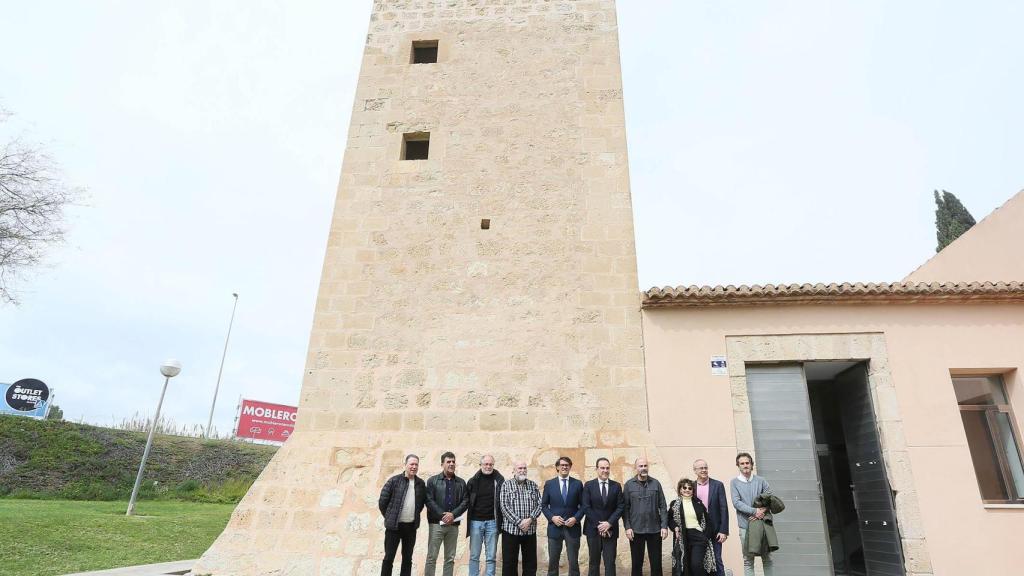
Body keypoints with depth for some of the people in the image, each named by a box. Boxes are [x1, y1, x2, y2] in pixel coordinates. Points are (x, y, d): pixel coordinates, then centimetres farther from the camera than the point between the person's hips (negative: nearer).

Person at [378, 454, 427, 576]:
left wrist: (415, 516, 11)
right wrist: (389, 517, 3)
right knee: (389, 558, 3)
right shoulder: (394, 480, -8)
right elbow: (382, 501, -3)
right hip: (394, 526, -3)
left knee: (407, 558, 11)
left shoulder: (421, 483, 3)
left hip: (411, 526, 3)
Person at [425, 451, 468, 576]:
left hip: (453, 524, 3)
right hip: (436, 523, -3)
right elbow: (429, 500, -6)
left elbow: (465, 501, 2)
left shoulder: (461, 482, 10)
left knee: (450, 558, 8)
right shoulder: (433, 480, 3)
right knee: (432, 557, -1)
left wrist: (453, 514, -12)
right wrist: (442, 515, -15)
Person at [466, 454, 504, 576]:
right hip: (476, 521, 0)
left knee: (491, 556, 5)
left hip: (492, 522, 0)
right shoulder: (473, 481, 1)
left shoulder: (499, 480, 0)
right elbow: (466, 501, 6)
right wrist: (470, 517, -2)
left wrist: (501, 520, -5)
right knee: (474, 556, 6)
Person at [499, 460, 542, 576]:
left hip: (530, 530, 3)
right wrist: (519, 522, -15)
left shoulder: (533, 485, 8)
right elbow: (504, 507, -8)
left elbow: (539, 505, 3)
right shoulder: (506, 485, -1)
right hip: (511, 529, -3)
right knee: (509, 563, 4)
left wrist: (530, 519, -13)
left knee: (531, 562, 9)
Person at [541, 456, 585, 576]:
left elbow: (583, 505, 5)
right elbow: (543, 505, 5)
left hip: (572, 528, 0)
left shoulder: (578, 484, 3)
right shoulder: (549, 484, 3)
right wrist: (552, 517, -10)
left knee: (574, 562, 5)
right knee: (553, 562, 7)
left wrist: (576, 518, -10)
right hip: (554, 527, 0)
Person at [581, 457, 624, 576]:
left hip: (611, 529, 1)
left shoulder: (616, 486, 4)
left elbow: (621, 507, -1)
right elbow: (586, 507, -5)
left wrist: (609, 523, -11)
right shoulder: (588, 485, -1)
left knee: (610, 563, 0)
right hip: (593, 529, -1)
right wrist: (598, 525, -12)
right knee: (594, 562, 8)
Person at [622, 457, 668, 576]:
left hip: (655, 529, 1)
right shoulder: (629, 484, -2)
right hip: (636, 530, -1)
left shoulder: (656, 483, 1)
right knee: (637, 562, 9)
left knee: (656, 562, 8)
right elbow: (625, 508, -1)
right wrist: (627, 527, -7)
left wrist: (664, 526, -3)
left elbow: (663, 506, 3)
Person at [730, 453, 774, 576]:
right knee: (748, 561, 2)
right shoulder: (734, 482, 2)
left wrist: (762, 512, -14)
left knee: (767, 558, 7)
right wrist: (755, 511, -17)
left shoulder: (761, 481, 7)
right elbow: (736, 502, -8)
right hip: (745, 525, -1)